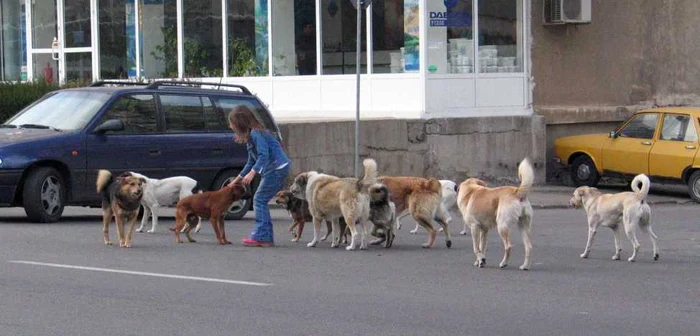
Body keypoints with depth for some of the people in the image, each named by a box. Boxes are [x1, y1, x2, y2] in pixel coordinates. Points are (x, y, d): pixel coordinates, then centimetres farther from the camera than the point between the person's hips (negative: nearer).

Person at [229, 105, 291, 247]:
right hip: (273, 170, 10)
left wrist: (252, 173, -32)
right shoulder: (250, 135, 18)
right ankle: (267, 238, 10)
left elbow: (264, 155, -25)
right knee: (260, 201, 10)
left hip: (277, 168, -10)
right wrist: (237, 179, 27)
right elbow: (251, 162, 25)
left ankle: (260, 236, -13)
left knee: (259, 200, -10)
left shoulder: (256, 134, -13)